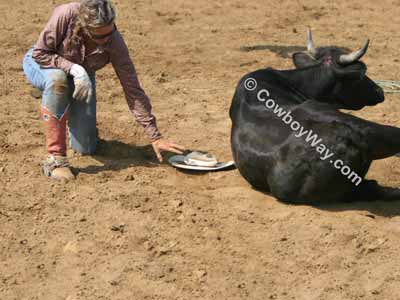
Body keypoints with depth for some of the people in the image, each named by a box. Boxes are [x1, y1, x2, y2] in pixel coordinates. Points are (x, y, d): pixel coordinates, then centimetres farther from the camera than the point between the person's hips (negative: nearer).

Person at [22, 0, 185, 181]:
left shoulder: (115, 44, -28)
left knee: (85, 148, -5)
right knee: (57, 80, -41)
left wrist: (155, 136, -25)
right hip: (42, 65, -2)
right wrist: (73, 68, -40)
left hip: (80, 77, 3)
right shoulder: (66, 15, -36)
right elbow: (39, 52, -26)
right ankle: (55, 158, -29)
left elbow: (133, 90, -24)